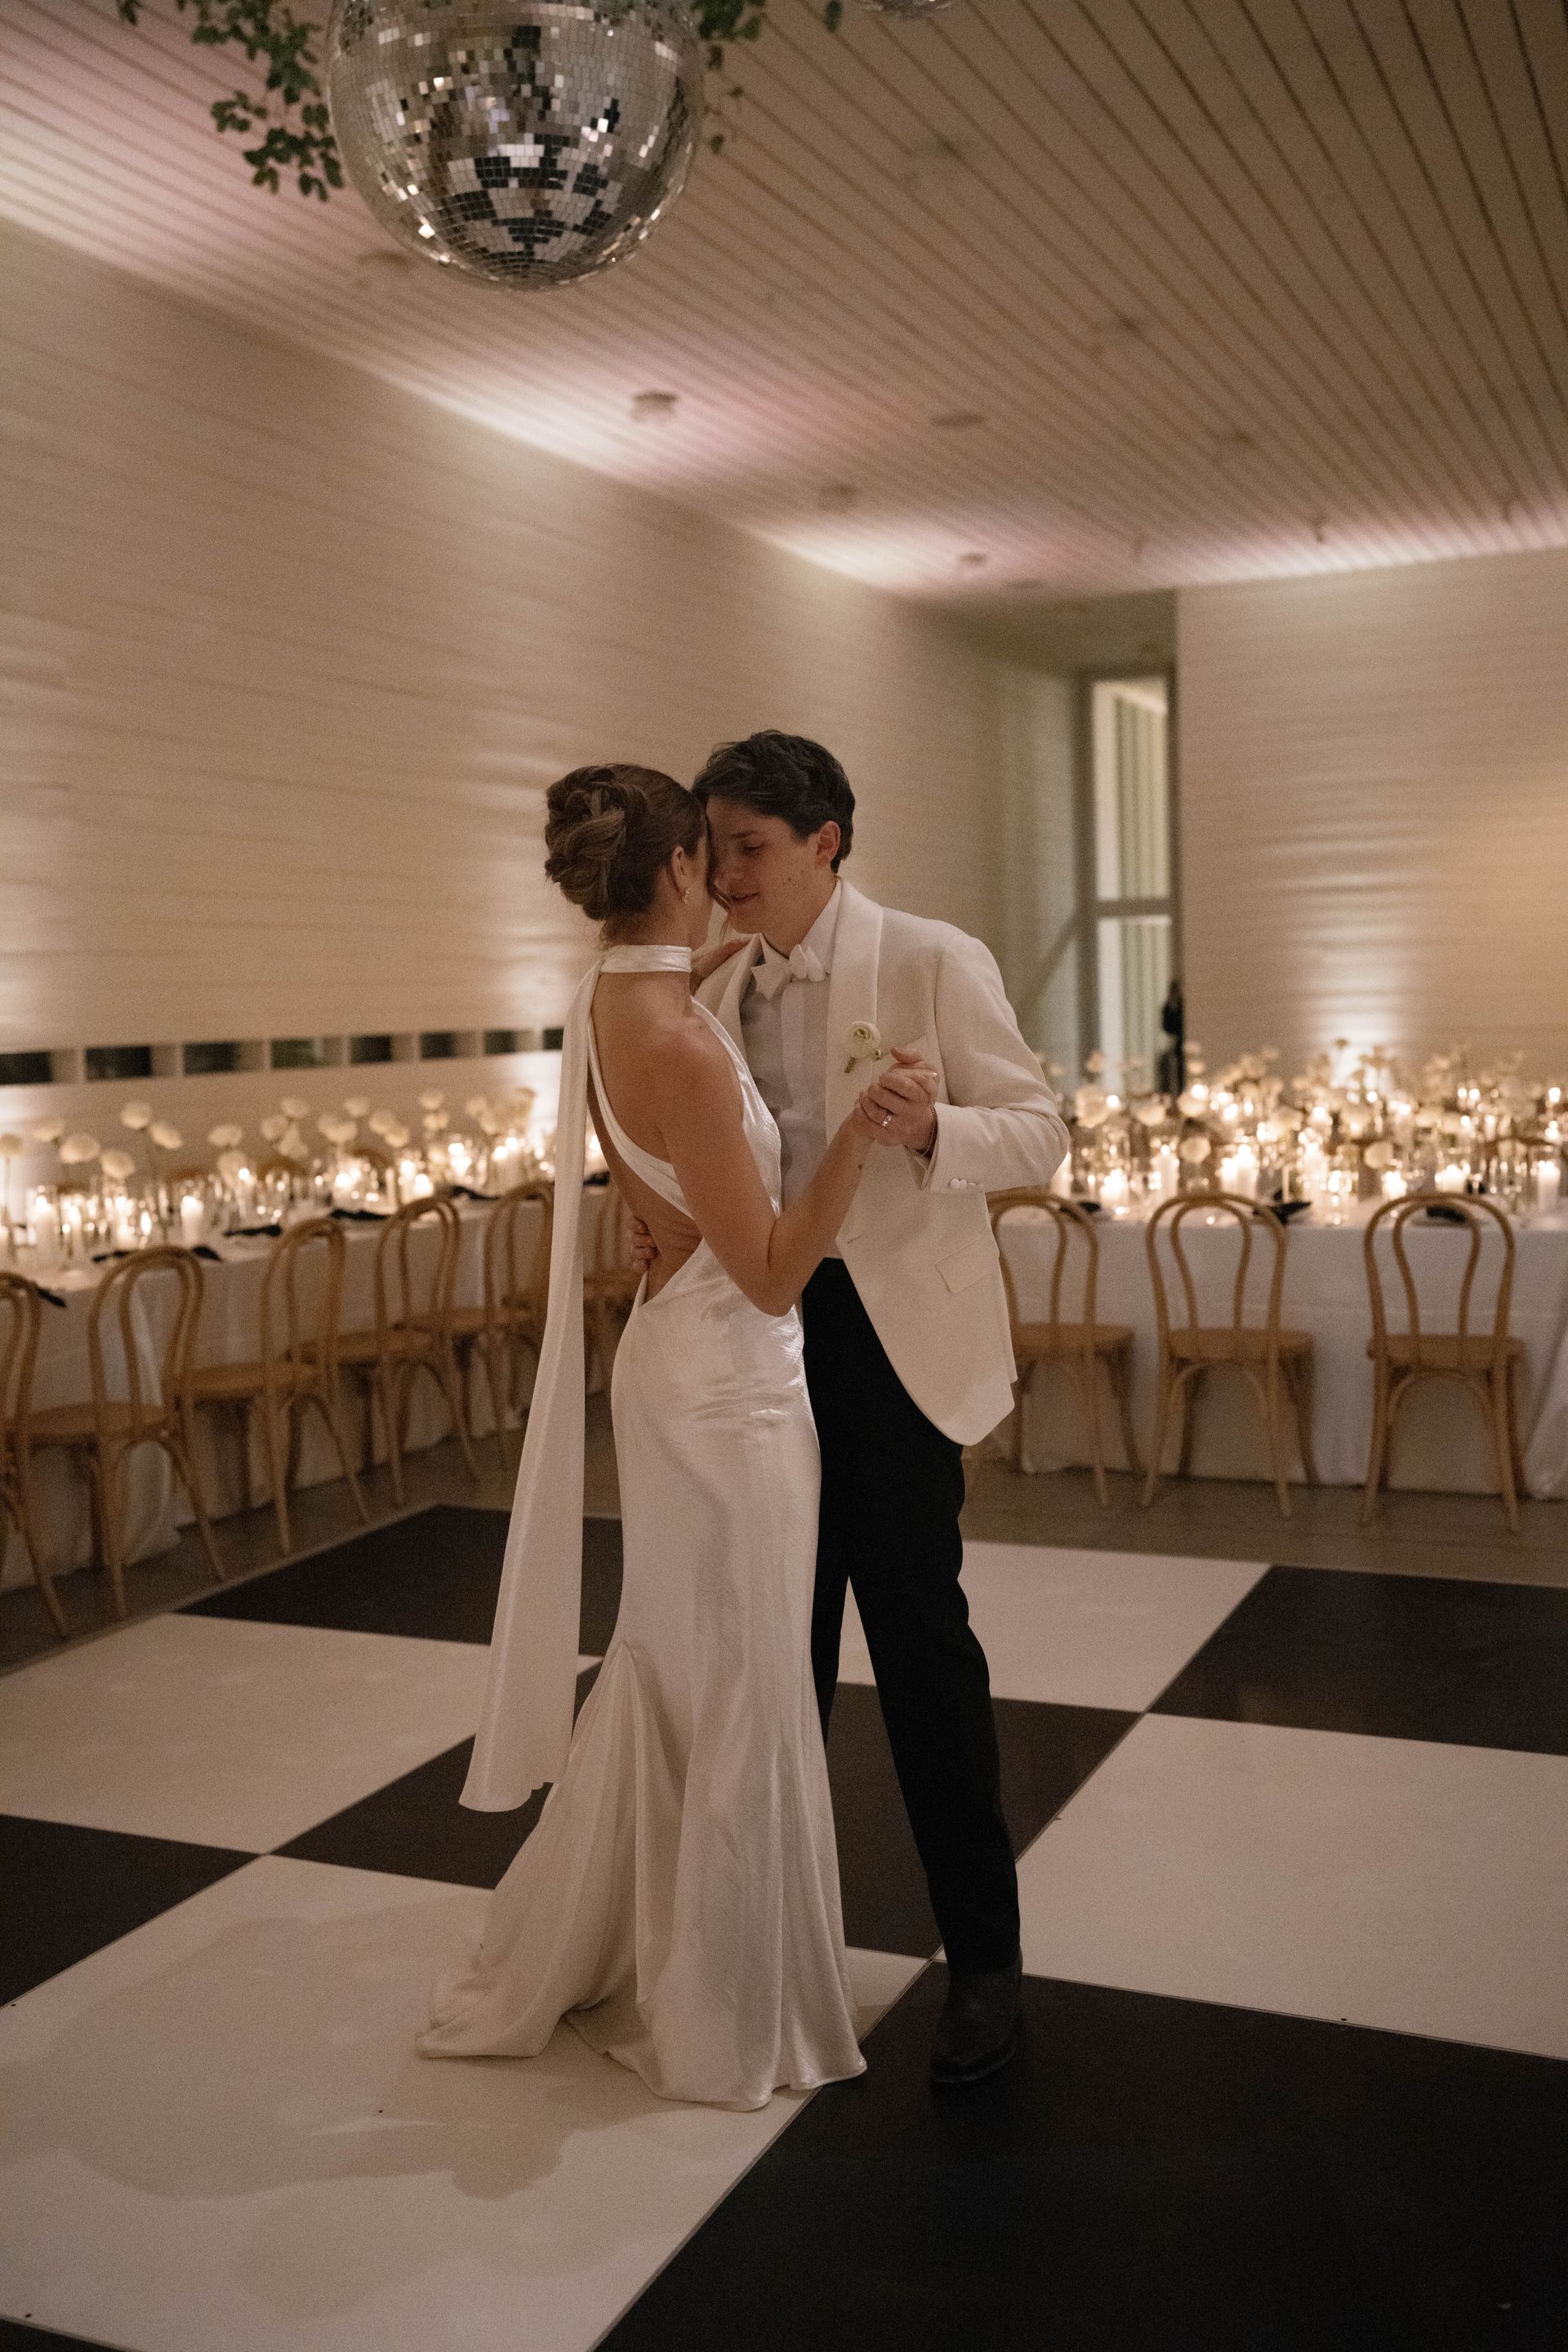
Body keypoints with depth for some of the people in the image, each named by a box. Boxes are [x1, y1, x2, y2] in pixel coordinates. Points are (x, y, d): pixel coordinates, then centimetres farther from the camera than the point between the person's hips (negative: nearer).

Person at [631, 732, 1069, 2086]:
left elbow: (1040, 1134, -9)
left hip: (893, 1341, -5)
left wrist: (931, 1126, -29)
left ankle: (985, 1961, 15)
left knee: (920, 1642, -2)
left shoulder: (933, 961, -7)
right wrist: (670, 1227, -7)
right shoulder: (720, 998, 10)